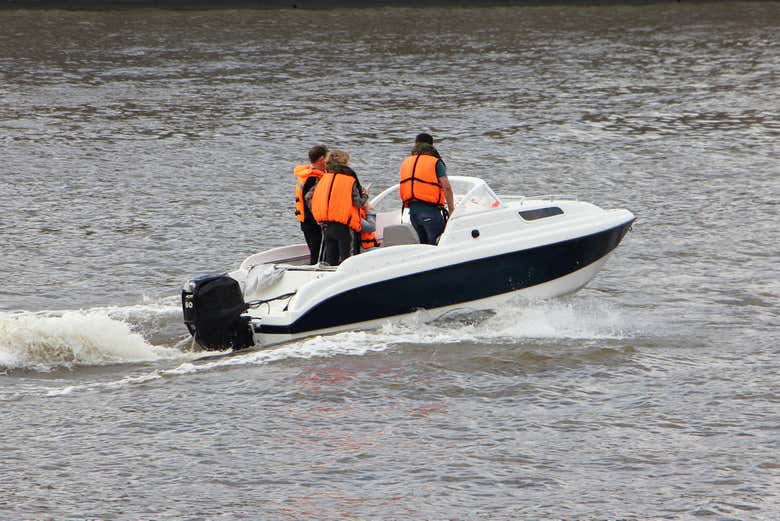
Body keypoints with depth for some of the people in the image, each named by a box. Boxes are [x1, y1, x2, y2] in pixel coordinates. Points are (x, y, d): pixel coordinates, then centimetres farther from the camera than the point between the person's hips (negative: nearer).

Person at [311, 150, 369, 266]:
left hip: (326, 225, 5)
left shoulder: (323, 179, 7)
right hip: (343, 226, -5)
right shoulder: (349, 180, -9)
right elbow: (358, 203, -9)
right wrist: (365, 195, 11)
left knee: (330, 259, 12)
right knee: (346, 259, 0)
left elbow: (314, 201, 8)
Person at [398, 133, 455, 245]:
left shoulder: (406, 162, 17)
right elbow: (446, 187, -7)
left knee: (424, 243, 15)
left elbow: (404, 186, 17)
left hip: (412, 209, 6)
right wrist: (451, 210, -2)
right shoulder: (435, 162, -2)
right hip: (430, 209, -6)